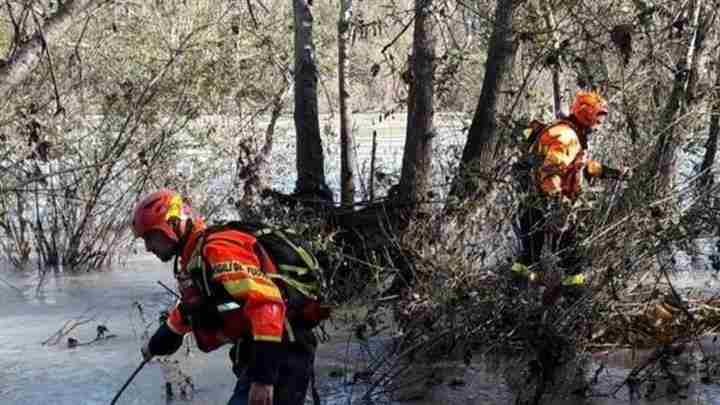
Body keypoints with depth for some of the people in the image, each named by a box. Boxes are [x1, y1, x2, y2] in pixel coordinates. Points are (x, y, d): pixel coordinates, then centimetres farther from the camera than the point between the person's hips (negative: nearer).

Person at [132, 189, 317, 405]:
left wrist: (263, 375, -31)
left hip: (278, 357, -10)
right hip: (258, 357, 10)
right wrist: (157, 343, 55)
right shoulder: (193, 260, 18)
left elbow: (265, 303, -25)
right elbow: (187, 309, 39)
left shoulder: (217, 249, -14)